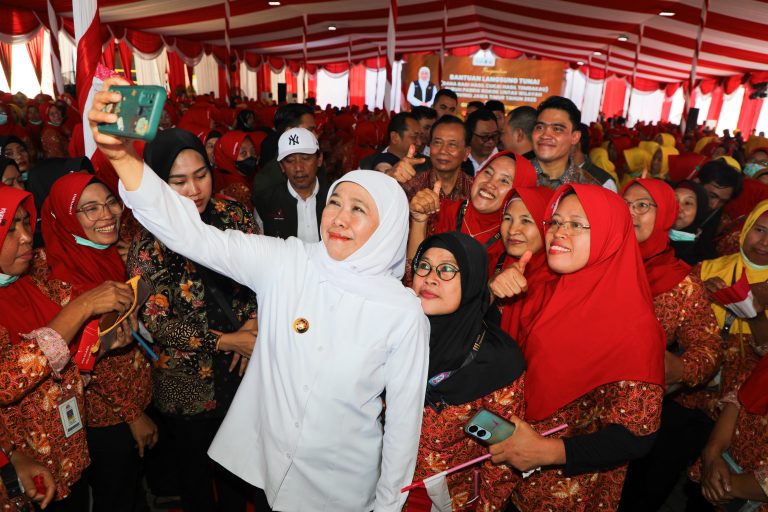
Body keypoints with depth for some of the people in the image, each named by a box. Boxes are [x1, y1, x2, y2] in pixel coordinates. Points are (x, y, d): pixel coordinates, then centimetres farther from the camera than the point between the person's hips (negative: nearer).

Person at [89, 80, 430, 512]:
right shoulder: (284, 263, -12)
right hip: (255, 462, 3)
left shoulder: (405, 313, -17)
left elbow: (405, 414, -9)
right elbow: (191, 234, -20)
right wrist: (122, 156, -33)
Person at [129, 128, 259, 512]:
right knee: (195, 475, 21)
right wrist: (224, 341, -19)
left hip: (242, 370, 3)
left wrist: (252, 324, -15)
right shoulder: (149, 243, -16)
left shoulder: (233, 215, -7)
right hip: (188, 383, -3)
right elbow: (156, 324, -16)